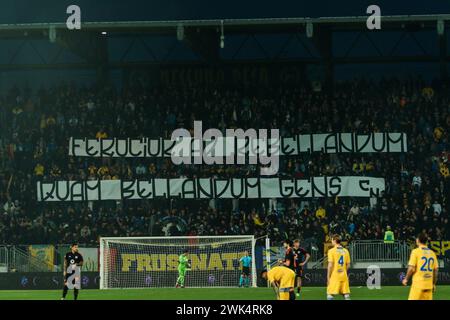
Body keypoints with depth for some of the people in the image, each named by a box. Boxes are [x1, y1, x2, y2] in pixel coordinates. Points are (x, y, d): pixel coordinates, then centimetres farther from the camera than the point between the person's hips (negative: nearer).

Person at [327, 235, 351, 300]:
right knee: (346, 295, 7)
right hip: (344, 276, 5)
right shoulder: (346, 251, 9)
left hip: (334, 276, -5)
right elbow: (348, 265, 9)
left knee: (330, 295, -1)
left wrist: (328, 277, -5)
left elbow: (330, 265, -11)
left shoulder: (331, 251, -6)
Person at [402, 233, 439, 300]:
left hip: (418, 284, -5)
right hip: (429, 285, 5)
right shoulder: (432, 253, 9)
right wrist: (434, 284, 19)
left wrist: (406, 279, 4)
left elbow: (411, 268, -11)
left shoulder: (415, 251, -6)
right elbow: (436, 270, 11)